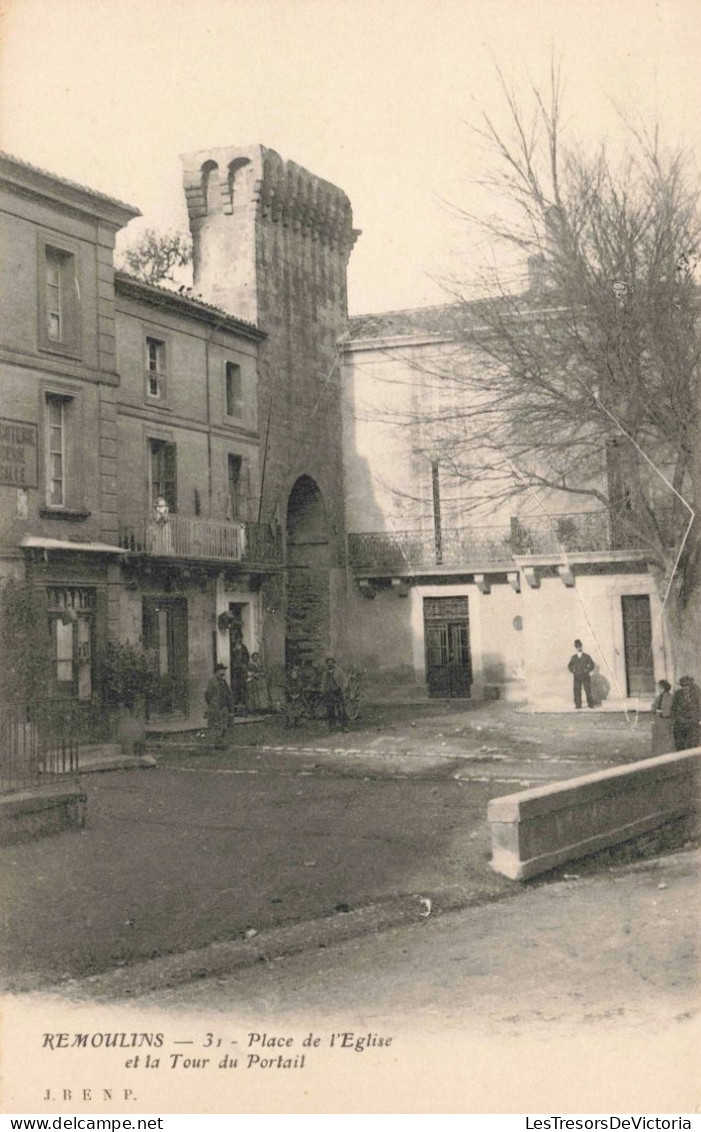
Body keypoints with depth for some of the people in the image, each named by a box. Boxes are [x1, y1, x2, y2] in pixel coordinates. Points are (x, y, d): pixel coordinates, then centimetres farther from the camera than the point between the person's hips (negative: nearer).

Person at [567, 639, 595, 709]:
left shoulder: (586, 656, 1)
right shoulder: (573, 657, 9)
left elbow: (592, 665, 3)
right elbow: (569, 666, 21)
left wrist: (587, 671, -6)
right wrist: (573, 671, 6)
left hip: (585, 676, -2)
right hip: (577, 677, 2)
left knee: (587, 690, -6)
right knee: (577, 691, -5)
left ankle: (590, 704, 0)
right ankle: (578, 704, -2)